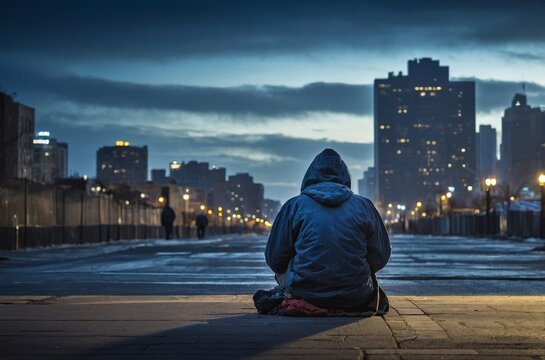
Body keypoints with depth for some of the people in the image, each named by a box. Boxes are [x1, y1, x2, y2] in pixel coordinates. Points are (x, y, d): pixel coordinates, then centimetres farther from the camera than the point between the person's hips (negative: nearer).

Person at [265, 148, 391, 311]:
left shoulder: (294, 205, 0)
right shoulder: (364, 205, 3)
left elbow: (275, 259, 2)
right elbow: (381, 257, 7)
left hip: (306, 295, -1)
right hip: (356, 299, 1)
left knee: (282, 271, 29)